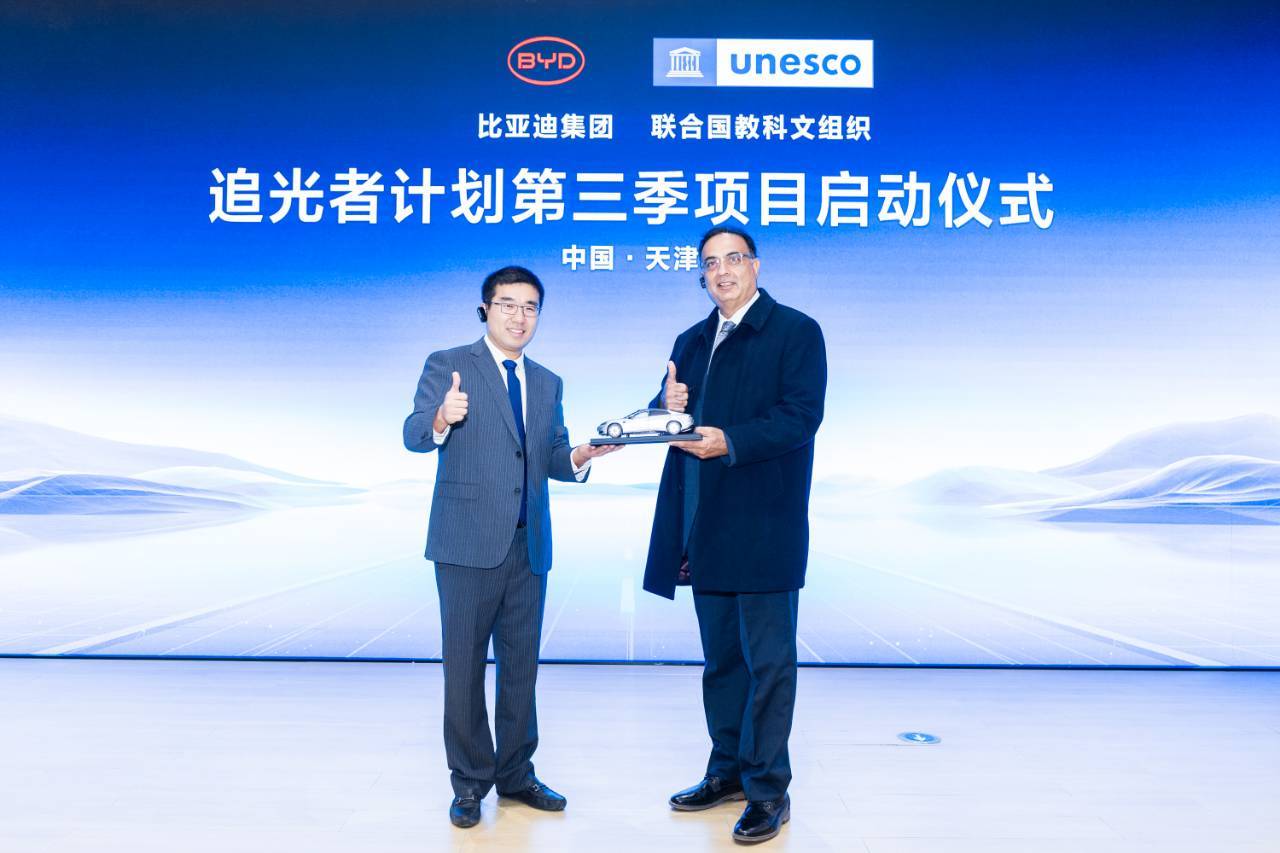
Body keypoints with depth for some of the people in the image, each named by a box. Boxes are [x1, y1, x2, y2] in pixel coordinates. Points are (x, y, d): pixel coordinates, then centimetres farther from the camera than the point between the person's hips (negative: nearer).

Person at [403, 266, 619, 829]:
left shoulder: (548, 383, 14)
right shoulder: (447, 365, -2)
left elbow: (552, 460, 12)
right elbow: (413, 435, -15)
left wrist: (577, 459, -10)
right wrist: (440, 420, -37)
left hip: (529, 546, 5)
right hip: (467, 544, -5)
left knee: (521, 666, 13)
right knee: (464, 667, 4)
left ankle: (515, 773, 27)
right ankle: (469, 782, 20)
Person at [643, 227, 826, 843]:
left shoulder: (796, 331, -2)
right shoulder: (691, 342, 18)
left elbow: (801, 416, -13)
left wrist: (731, 441, -24)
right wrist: (668, 407, -5)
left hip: (763, 526, -6)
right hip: (704, 526, 7)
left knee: (767, 659, 1)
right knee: (720, 656, 16)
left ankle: (768, 789, 12)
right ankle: (728, 770, 30)